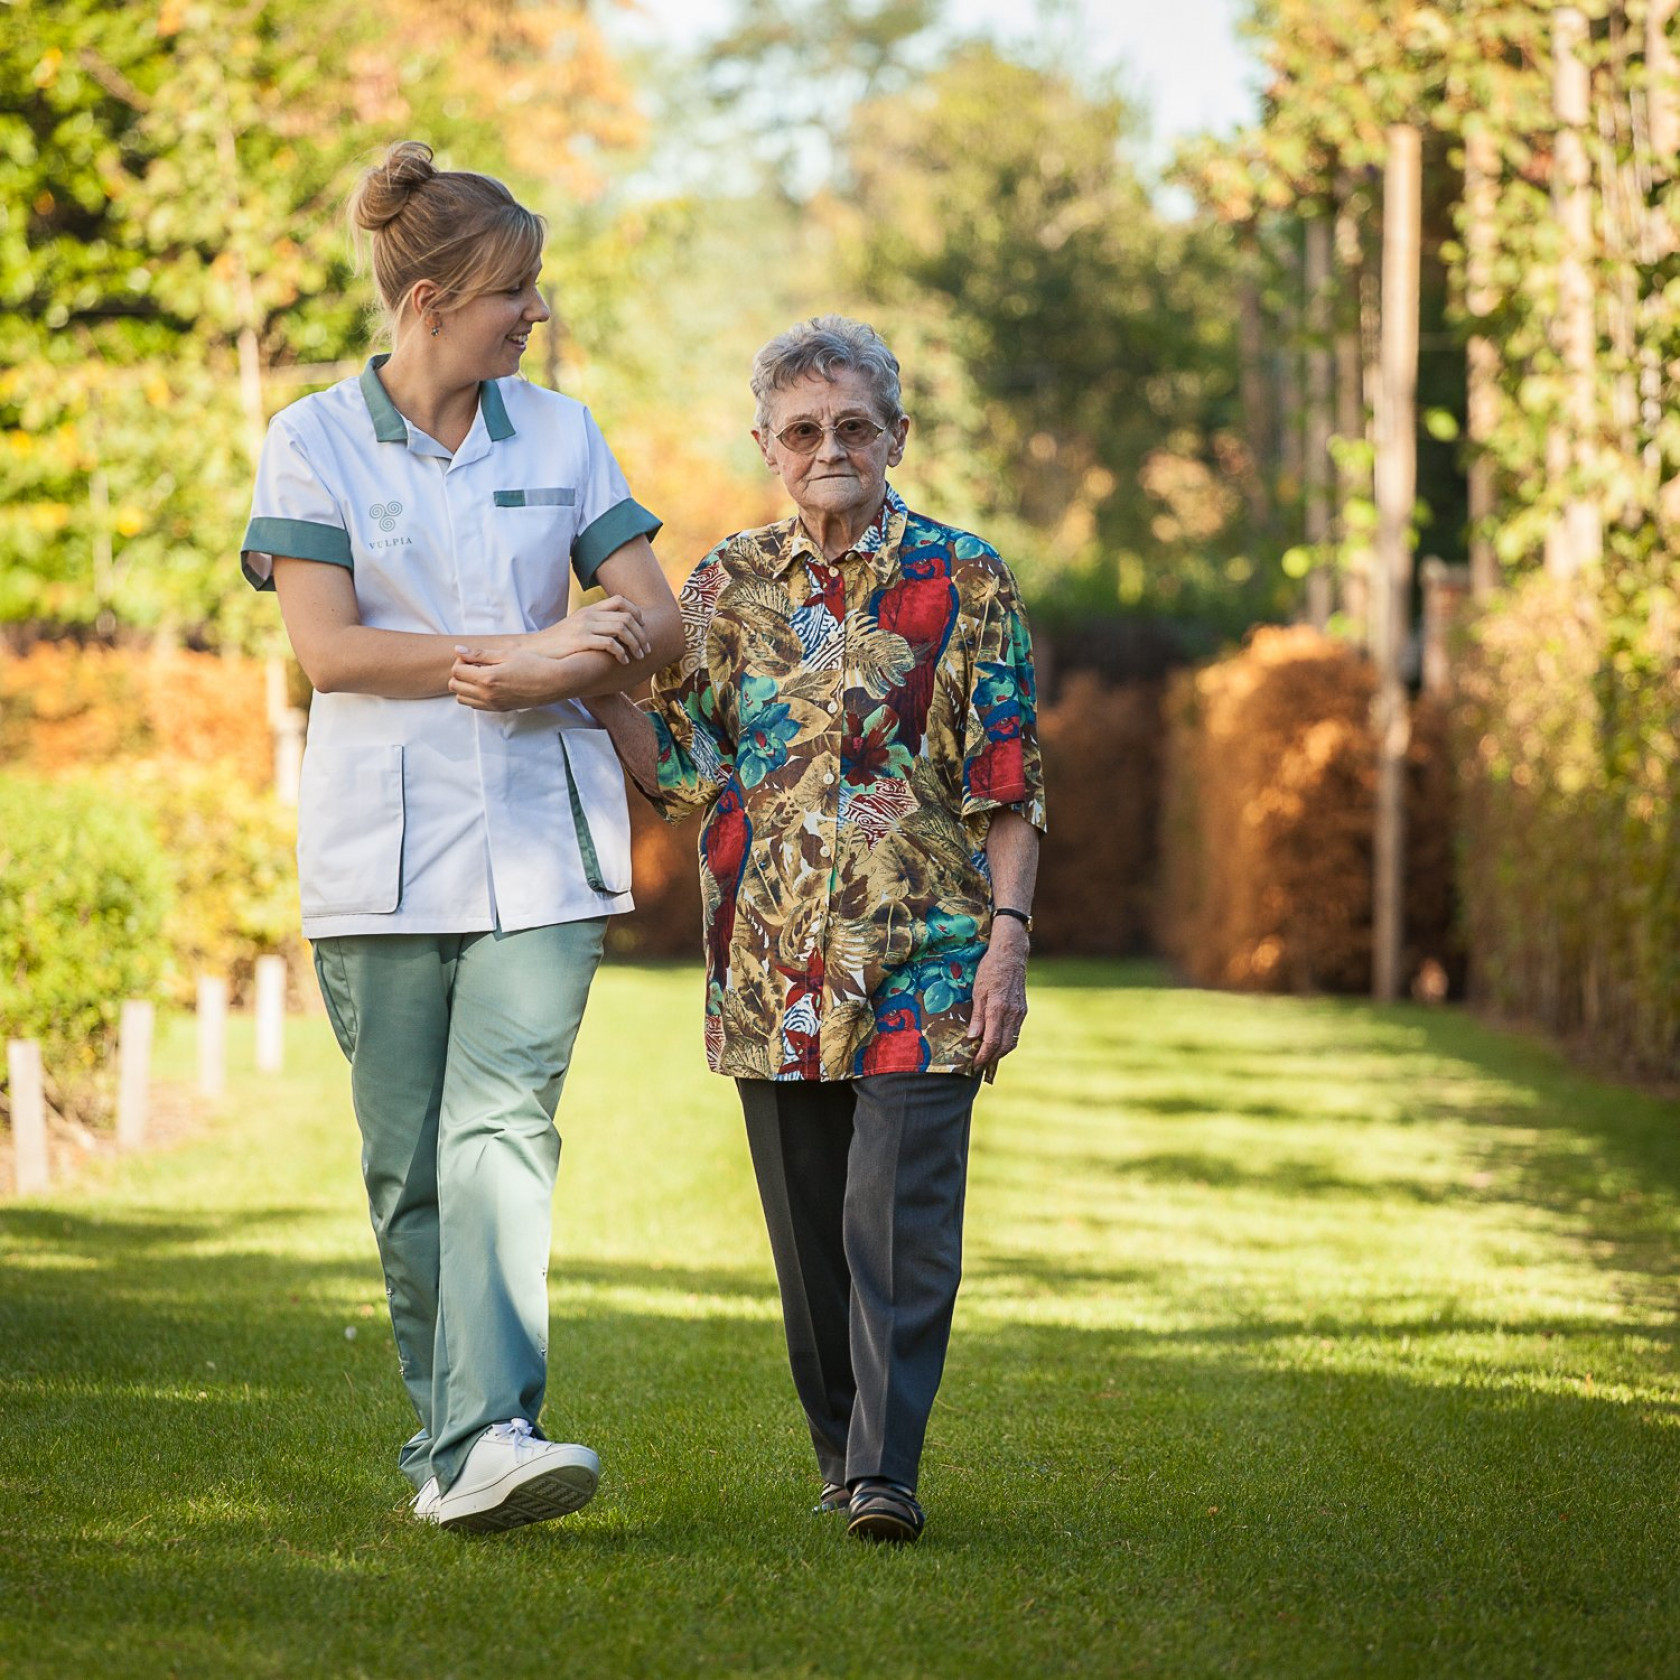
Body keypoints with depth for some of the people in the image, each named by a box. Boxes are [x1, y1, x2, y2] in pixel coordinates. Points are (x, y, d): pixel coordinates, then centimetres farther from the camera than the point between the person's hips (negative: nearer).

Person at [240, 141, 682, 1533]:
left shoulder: (560, 434, 11)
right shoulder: (313, 442, 2)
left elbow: (655, 620, 9)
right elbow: (326, 647, -8)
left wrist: (543, 677, -10)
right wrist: (526, 651, -12)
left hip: (540, 839, 1)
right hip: (381, 844, -1)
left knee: (503, 1121, -14)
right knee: (407, 1156, 2)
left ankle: (490, 1437, -24)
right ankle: (444, 1429, 15)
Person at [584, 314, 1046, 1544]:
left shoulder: (964, 580, 2)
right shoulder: (727, 587, 10)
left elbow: (1010, 784, 0)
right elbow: (686, 772, 7)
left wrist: (1008, 937, -8)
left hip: (924, 954, -3)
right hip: (774, 966, 3)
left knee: (901, 1215, -10)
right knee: (809, 1229, 9)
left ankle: (886, 1469, -11)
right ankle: (843, 1451, 21)